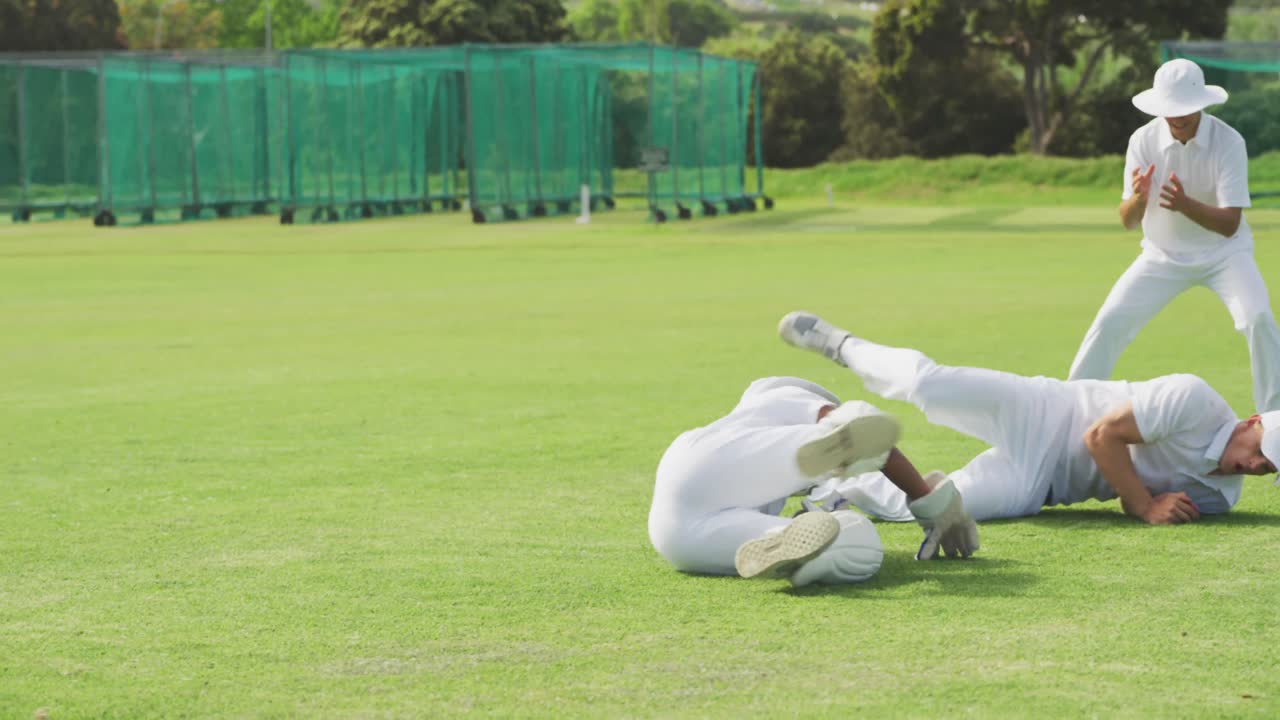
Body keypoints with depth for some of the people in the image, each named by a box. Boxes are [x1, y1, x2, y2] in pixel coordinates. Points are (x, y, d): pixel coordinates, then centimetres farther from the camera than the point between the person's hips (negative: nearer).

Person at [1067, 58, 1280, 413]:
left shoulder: (1228, 141, -22)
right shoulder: (1144, 140, -15)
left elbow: (1230, 224, -27)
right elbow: (1128, 222, -14)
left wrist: (1186, 205, -46)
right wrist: (1138, 198, -38)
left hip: (1223, 252, -2)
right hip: (1164, 256, 2)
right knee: (1110, 322, -8)